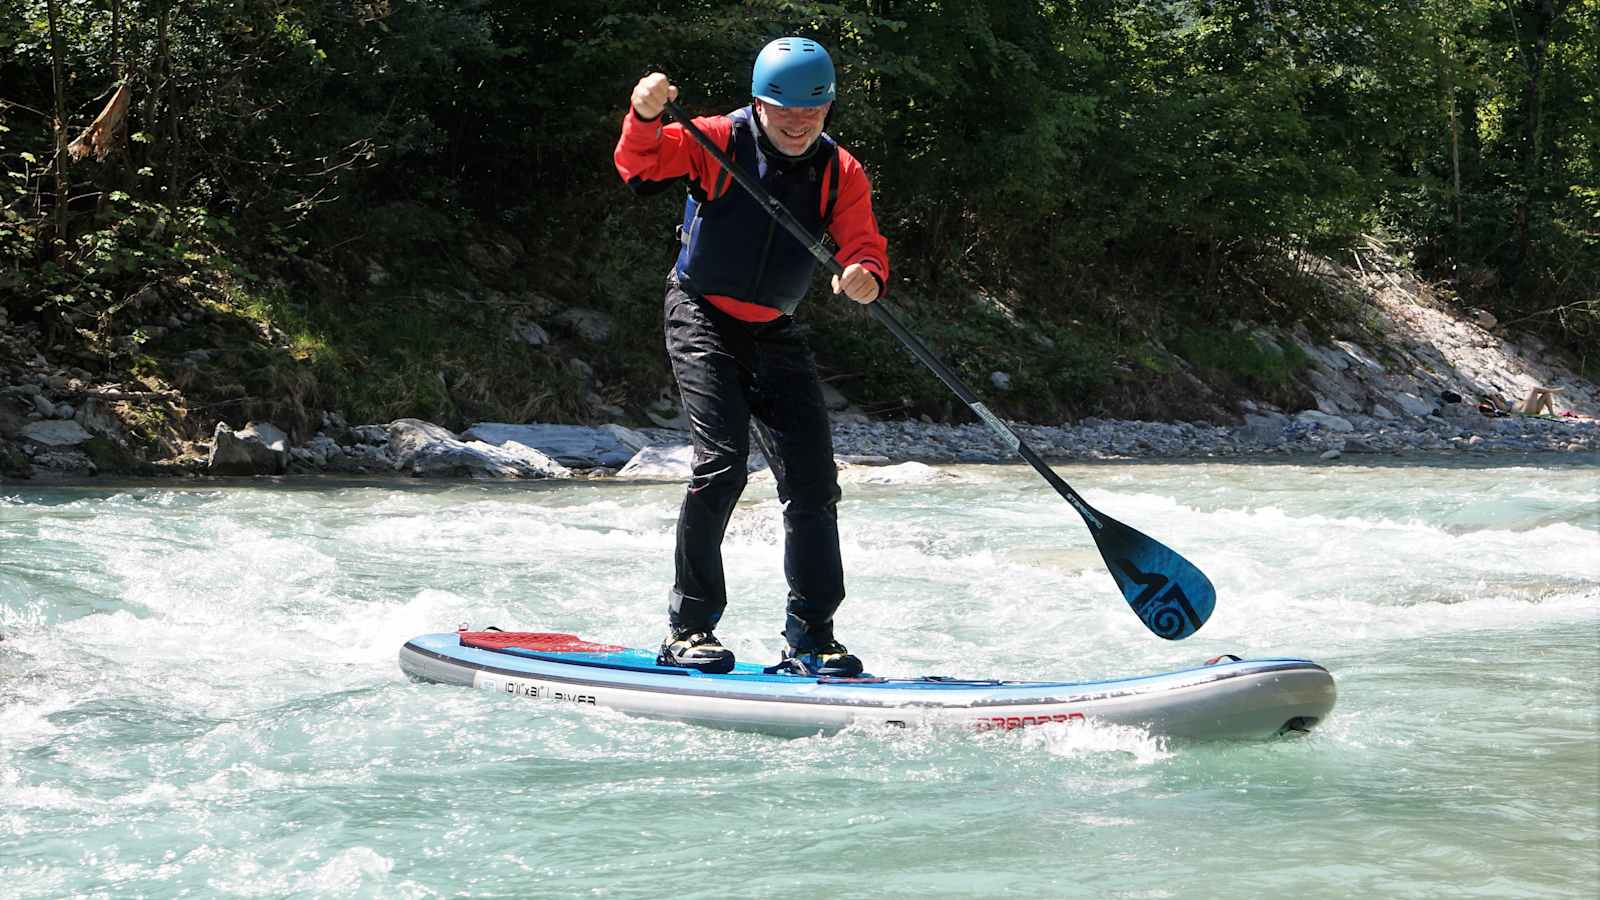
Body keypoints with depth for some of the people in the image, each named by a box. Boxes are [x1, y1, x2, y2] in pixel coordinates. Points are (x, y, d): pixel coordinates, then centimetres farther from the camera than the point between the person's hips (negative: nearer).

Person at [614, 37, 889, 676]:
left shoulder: (840, 174, -3)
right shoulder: (719, 142, -13)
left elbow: (865, 246, -11)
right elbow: (640, 167, -25)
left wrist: (865, 278, -35)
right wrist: (645, 118, -46)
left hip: (775, 335, 5)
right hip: (702, 319, -5)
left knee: (813, 485, -1)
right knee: (723, 462, -20)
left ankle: (811, 643, 7)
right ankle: (687, 630, -11)